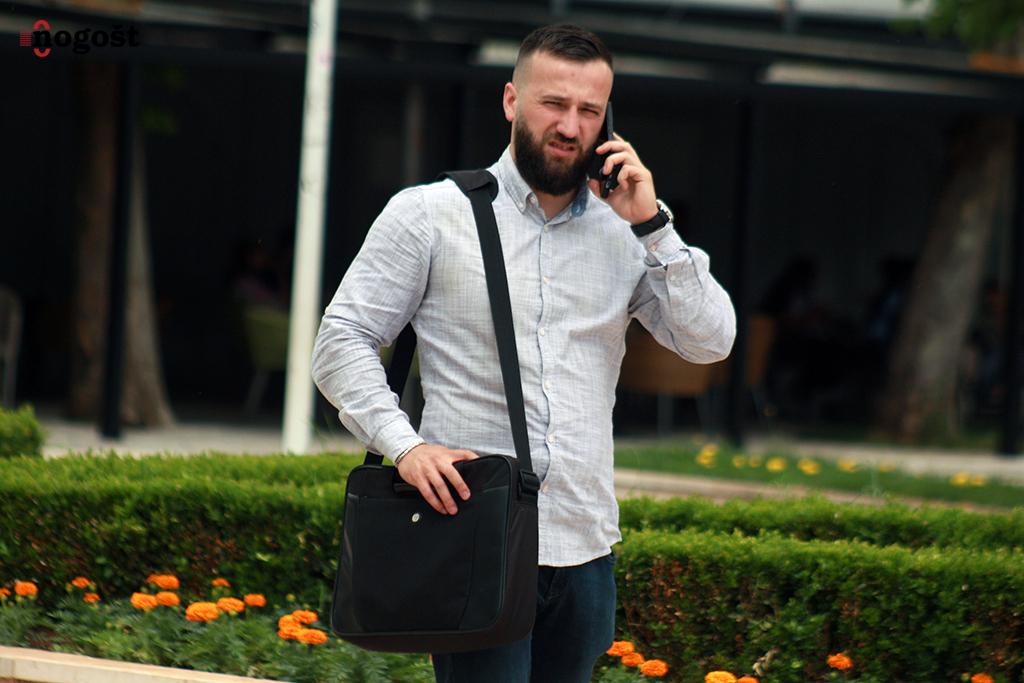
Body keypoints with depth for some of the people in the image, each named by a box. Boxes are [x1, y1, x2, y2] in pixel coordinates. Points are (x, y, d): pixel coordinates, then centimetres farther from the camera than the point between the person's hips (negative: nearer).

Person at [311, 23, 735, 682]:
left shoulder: (625, 234, 13)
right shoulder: (429, 215, 4)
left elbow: (711, 341, 6)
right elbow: (343, 341, 2)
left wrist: (651, 226, -2)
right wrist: (405, 444, -13)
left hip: (584, 547, 4)